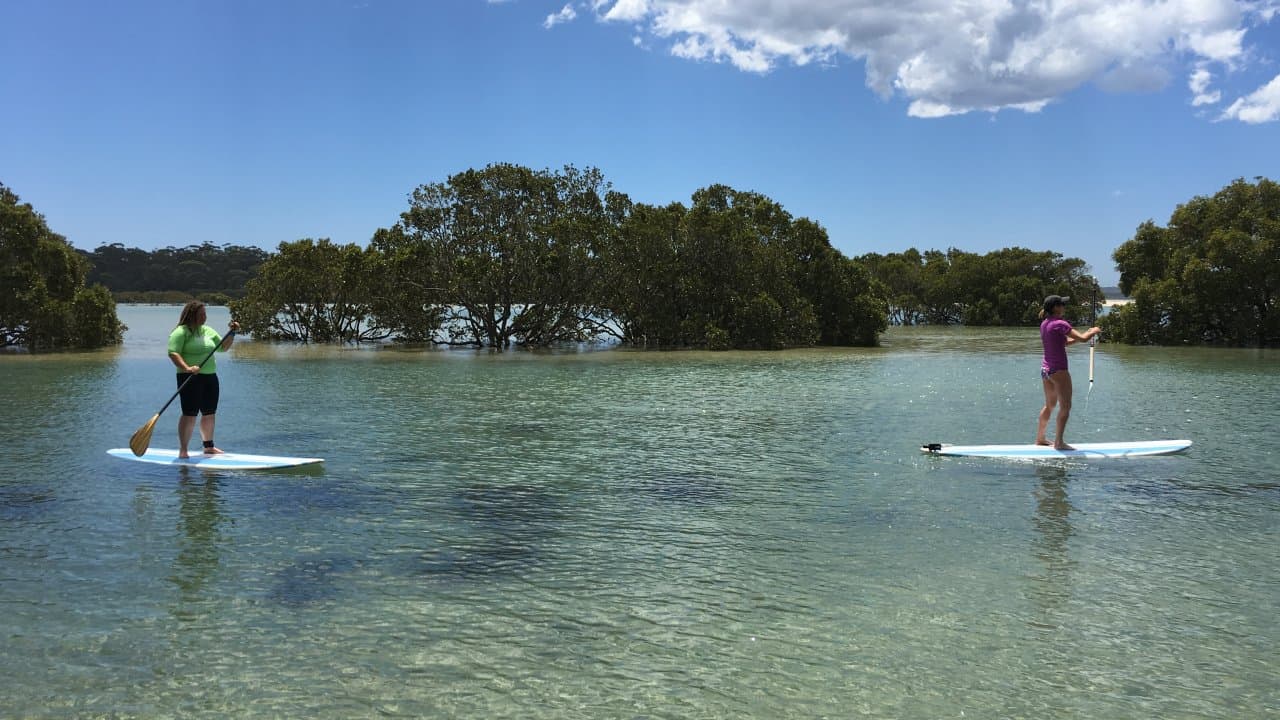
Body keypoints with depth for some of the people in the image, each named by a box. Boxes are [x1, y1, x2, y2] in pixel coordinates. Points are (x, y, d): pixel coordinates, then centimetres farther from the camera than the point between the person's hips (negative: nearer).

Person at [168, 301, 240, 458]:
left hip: (210, 377, 7)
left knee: (210, 413, 13)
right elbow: (173, 353, -17)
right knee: (190, 414, -9)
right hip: (190, 379, -7)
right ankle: (183, 450, -3)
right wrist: (187, 368, -30)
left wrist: (232, 333, 8)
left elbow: (223, 347, 22)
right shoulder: (181, 332, -7)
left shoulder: (208, 331, 16)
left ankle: (209, 446, 26)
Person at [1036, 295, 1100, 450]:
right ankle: (1059, 442, -5)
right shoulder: (1060, 324, -16)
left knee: (1049, 405, 19)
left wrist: (1085, 334, 13)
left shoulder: (1044, 323, 10)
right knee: (1065, 406, -3)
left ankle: (1040, 438, 24)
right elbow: (1082, 338, -19)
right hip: (1058, 370, -9)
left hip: (1045, 368, 9)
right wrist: (1094, 331, 1)